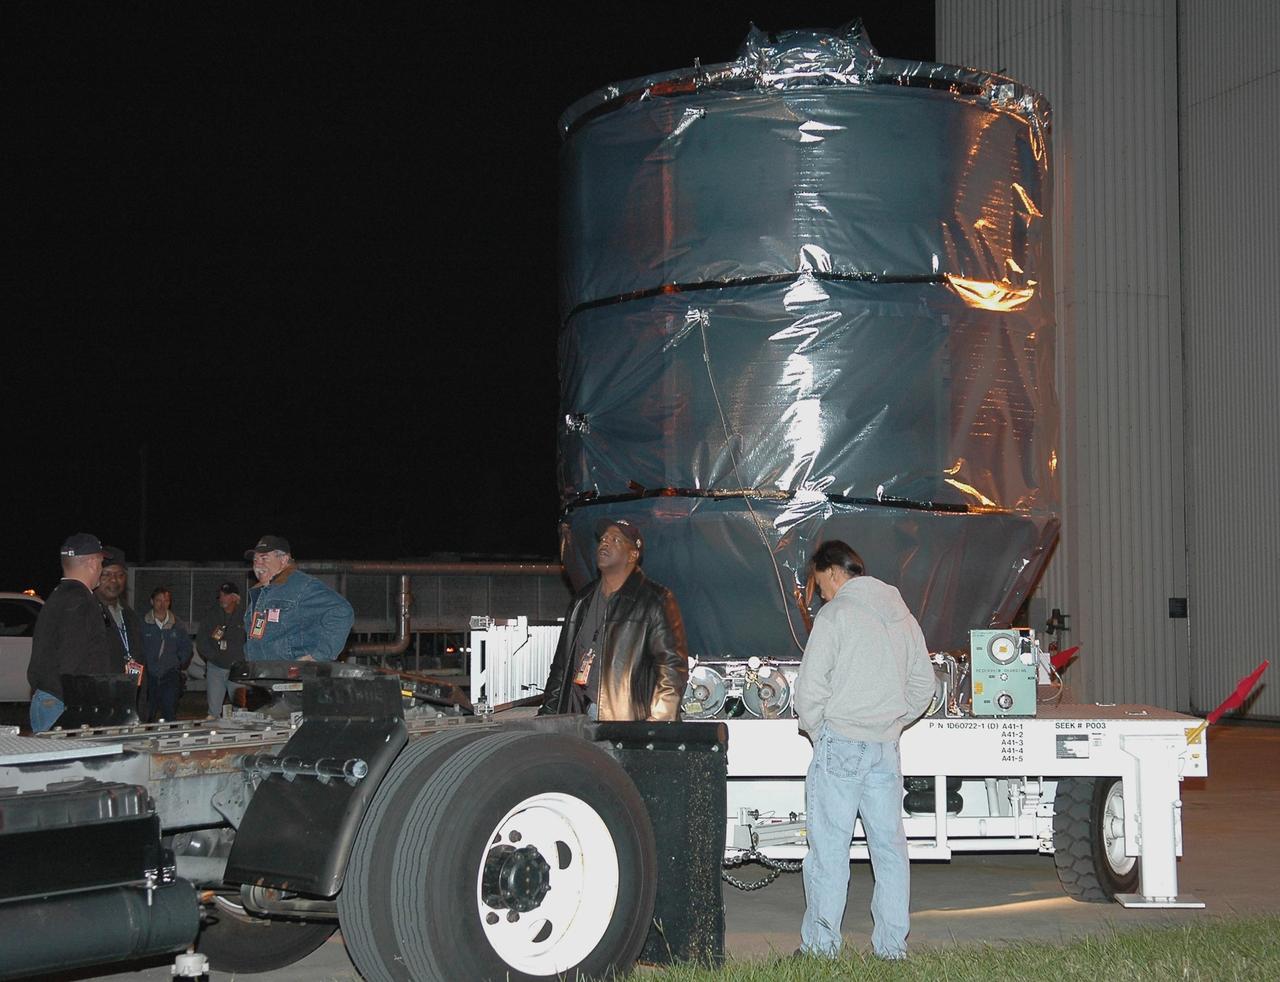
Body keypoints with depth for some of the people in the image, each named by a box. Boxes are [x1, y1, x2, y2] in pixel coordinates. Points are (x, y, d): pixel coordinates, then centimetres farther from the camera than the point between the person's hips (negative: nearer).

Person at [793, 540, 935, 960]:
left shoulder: (835, 614, -7)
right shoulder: (902, 616, 14)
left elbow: (810, 687, -11)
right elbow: (923, 684, 19)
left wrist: (816, 730, 4)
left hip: (839, 744, -6)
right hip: (886, 749, 6)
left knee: (829, 846, -2)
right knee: (889, 845, 8)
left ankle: (820, 944, 0)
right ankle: (892, 945, 10)